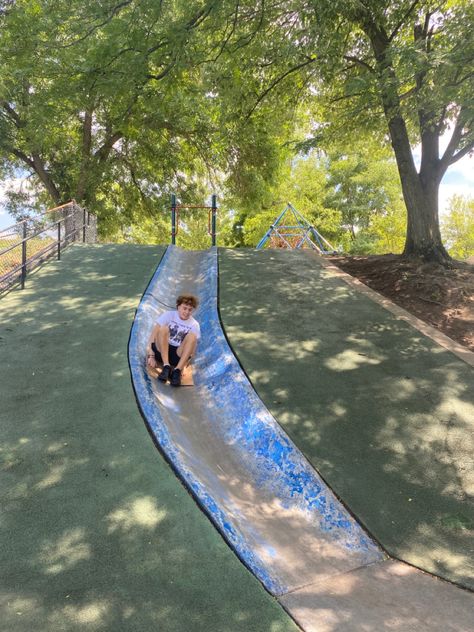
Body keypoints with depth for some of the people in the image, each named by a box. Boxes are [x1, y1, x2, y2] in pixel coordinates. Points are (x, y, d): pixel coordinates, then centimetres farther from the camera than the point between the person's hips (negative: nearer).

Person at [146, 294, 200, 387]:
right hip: (161, 351, 0)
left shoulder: (194, 325, 2)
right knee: (163, 328, -27)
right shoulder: (169, 315, 0)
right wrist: (151, 355, -15)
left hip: (177, 355, 1)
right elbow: (154, 334, -6)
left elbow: (192, 346, -2)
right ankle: (166, 366, -32)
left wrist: (186, 361, -20)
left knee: (192, 336, -25)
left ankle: (177, 370, -35)